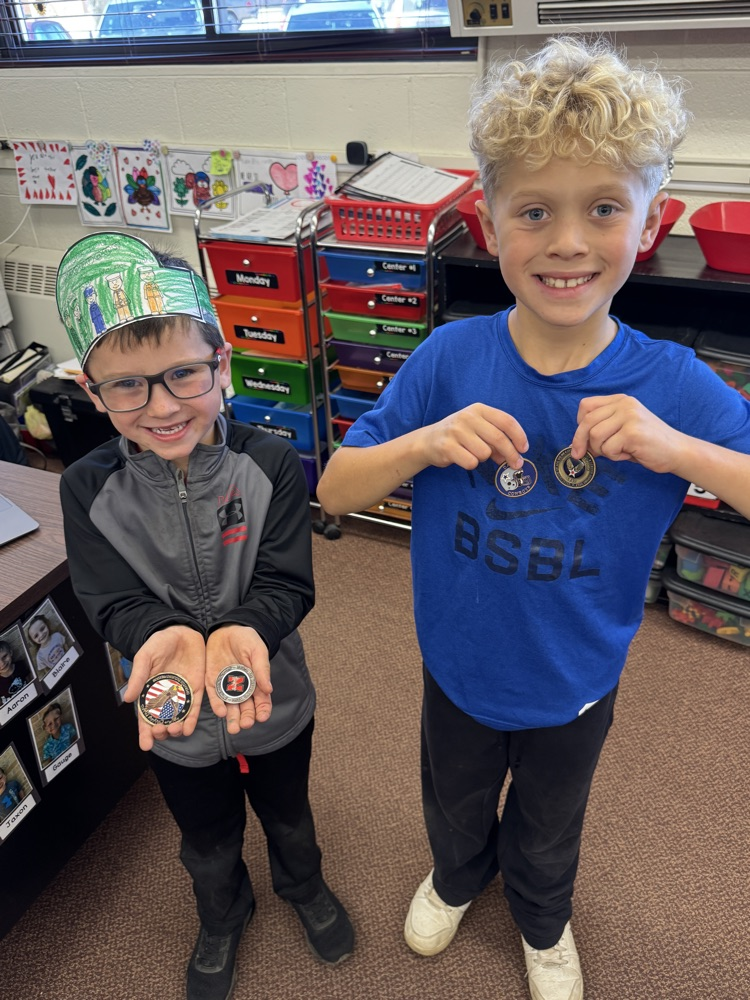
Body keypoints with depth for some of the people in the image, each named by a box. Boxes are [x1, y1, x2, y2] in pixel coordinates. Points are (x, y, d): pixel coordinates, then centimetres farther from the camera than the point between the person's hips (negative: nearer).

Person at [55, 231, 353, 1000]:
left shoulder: (271, 466, -22)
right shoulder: (89, 489, -18)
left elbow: (287, 583, -22)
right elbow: (112, 602, -19)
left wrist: (240, 630, -43)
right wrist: (168, 636, -41)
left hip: (272, 698, 0)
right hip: (172, 713, 1)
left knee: (288, 815, 30)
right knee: (208, 842, 29)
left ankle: (304, 886, 64)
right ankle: (222, 917, 63)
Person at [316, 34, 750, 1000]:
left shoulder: (671, 384, -22)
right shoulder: (449, 359, -21)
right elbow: (334, 490, -15)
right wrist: (426, 442, -34)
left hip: (575, 685, 0)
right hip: (458, 668, 1)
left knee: (548, 833, 30)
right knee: (455, 808, 32)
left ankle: (543, 923, 66)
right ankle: (456, 877, 68)